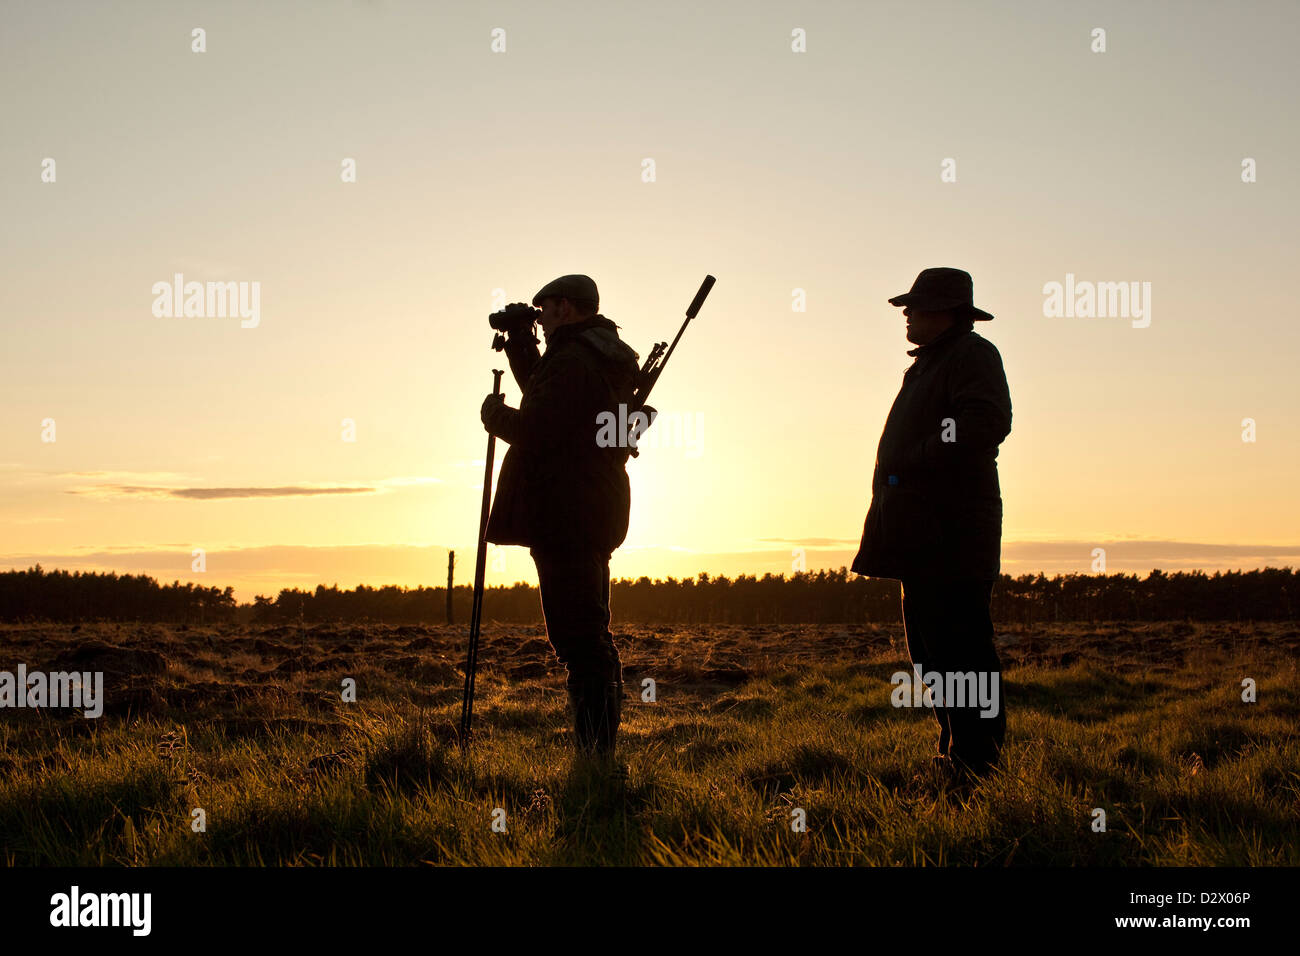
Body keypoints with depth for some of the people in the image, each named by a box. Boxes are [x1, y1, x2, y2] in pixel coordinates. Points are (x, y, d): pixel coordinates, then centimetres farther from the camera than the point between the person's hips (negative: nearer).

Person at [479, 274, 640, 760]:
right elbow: (546, 400, 31)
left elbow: (533, 430, -19)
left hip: (564, 516, -10)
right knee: (591, 635, 14)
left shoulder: (571, 361, -13)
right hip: (595, 514, 10)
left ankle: (595, 751, -11)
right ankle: (600, 751, 18)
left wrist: (495, 412, 1)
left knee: (579, 638, -10)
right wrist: (520, 345, 26)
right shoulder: (613, 362, 18)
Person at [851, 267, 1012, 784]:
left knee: (959, 649, -11)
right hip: (922, 535, 11)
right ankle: (956, 753, 18)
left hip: (952, 534, -10)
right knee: (930, 650, 12)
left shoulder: (972, 354, -5)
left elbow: (985, 423, -21)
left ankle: (979, 762, -8)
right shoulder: (929, 364, 25)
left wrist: (914, 461, -18)